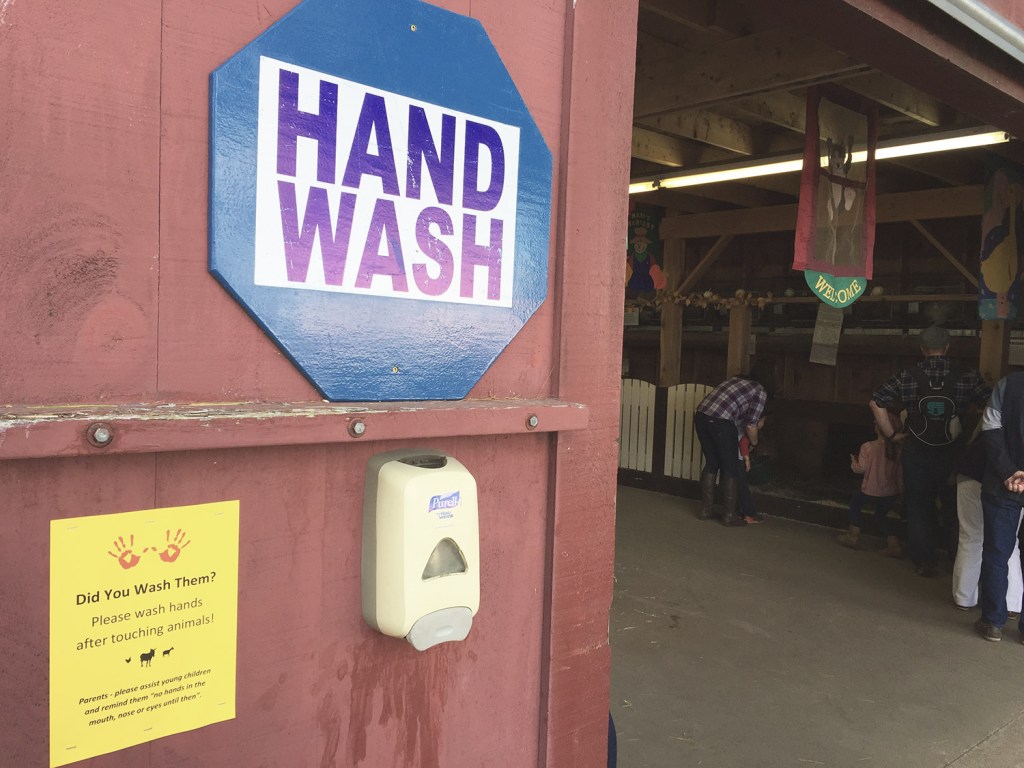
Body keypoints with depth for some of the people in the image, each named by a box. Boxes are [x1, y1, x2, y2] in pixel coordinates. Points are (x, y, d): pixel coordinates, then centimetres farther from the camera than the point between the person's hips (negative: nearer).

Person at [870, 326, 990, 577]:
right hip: (952, 453, 0)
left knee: (918, 509, 12)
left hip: (916, 452, 0)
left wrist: (891, 434, -1)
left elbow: (876, 402, -7)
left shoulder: (908, 376, -4)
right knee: (955, 509, 15)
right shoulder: (967, 377, -4)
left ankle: (924, 562, 18)